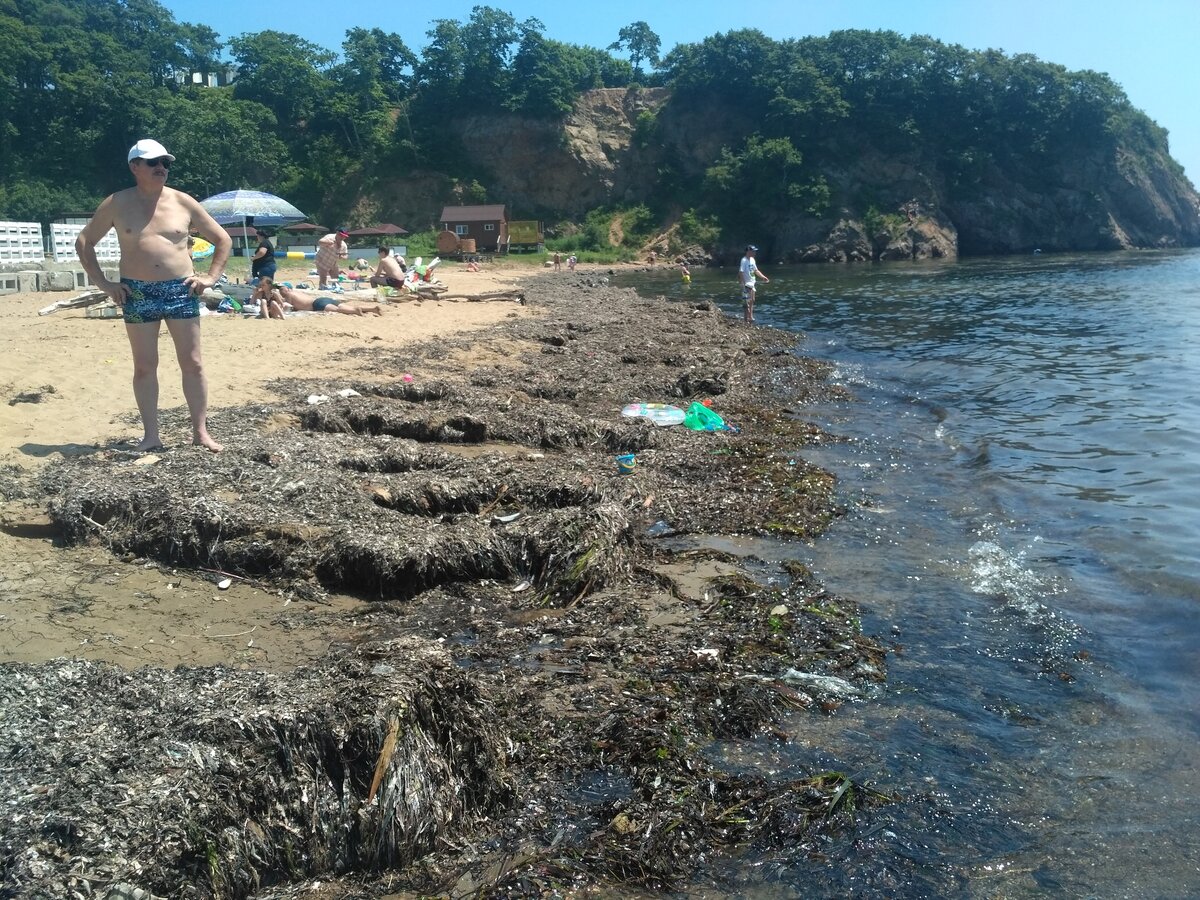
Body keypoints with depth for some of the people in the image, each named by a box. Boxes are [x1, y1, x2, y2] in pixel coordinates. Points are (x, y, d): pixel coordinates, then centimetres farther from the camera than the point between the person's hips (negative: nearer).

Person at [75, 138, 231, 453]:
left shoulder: (183, 202, 5)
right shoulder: (116, 204, 3)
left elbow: (223, 240, 12)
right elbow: (84, 242, 11)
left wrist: (211, 276, 2)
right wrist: (102, 282, 2)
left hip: (181, 290, 1)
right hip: (137, 294, 0)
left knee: (192, 363, 0)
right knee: (144, 366, 4)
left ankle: (200, 432, 7)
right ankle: (151, 435, 10)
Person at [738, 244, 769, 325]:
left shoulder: (752, 260, 10)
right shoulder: (744, 260, -16)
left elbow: (756, 271, 20)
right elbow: (741, 273, -21)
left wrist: (764, 277, 13)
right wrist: (743, 284, -27)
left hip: (752, 284, 9)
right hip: (746, 284, -9)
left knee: (752, 301, 13)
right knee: (746, 302, -5)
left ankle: (751, 318, 20)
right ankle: (747, 320, -1)